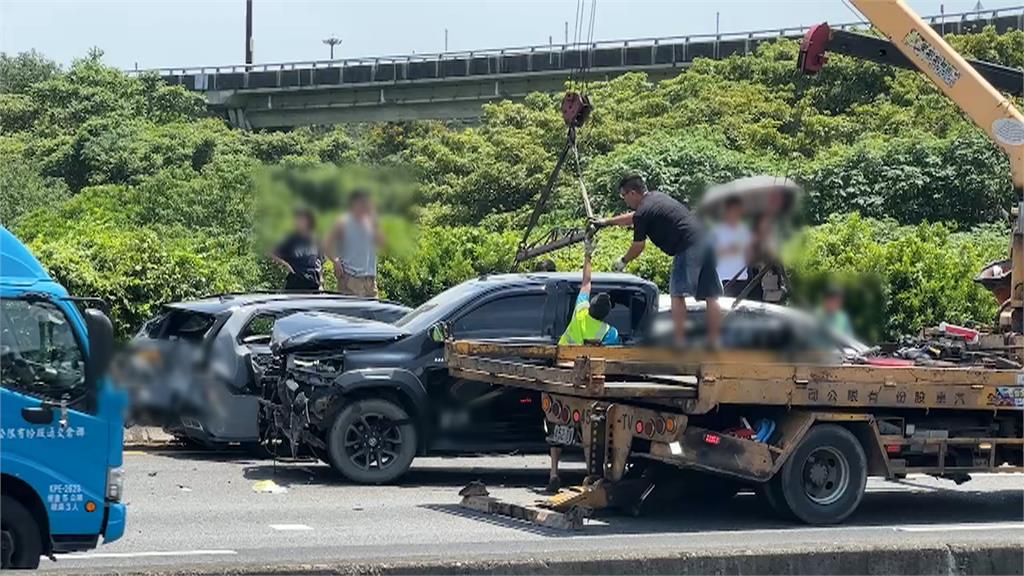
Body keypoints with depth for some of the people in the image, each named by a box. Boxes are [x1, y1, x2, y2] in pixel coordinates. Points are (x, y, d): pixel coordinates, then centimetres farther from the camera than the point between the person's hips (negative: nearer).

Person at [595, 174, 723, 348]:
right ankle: (714, 342, 9)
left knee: (677, 295, -8)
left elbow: (638, 246, 5)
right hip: (706, 242, 9)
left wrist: (623, 261, 24)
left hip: (689, 248, -9)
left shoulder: (644, 213, -5)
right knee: (711, 297, 7)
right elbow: (633, 217, 39)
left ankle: (680, 342, -13)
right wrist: (606, 222, 46)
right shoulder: (656, 197, 23)